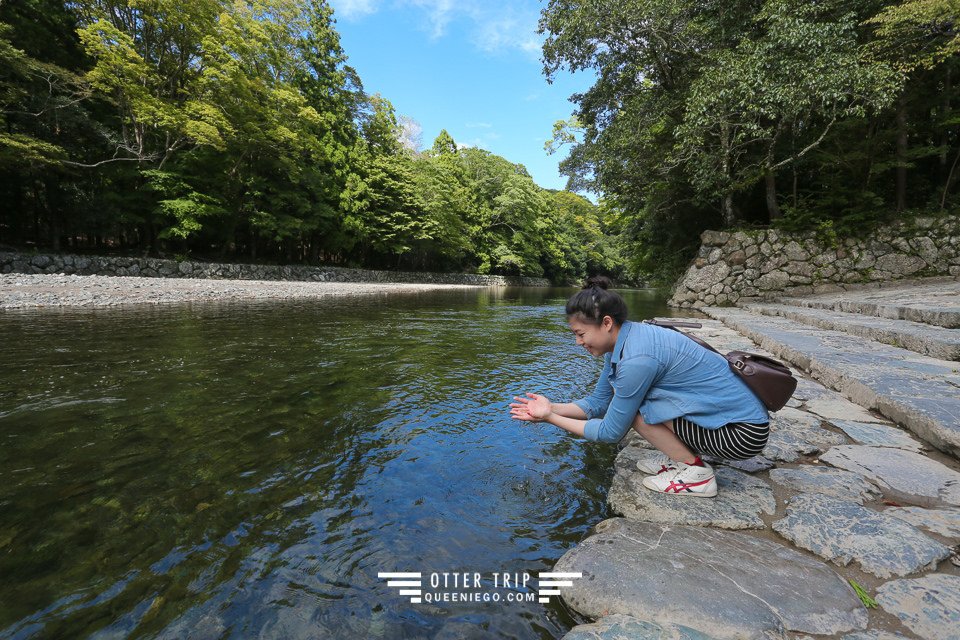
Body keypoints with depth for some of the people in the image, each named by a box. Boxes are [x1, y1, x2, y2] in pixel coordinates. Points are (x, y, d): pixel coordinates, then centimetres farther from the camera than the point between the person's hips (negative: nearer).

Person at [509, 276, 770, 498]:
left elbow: (610, 432, -18)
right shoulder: (620, 342, -2)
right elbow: (597, 403, 4)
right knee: (623, 397, 4)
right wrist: (551, 407, -8)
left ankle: (696, 474, -1)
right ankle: (680, 456, 14)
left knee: (632, 408, -19)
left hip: (743, 432, -9)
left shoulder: (637, 359, -30)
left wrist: (550, 417, -13)